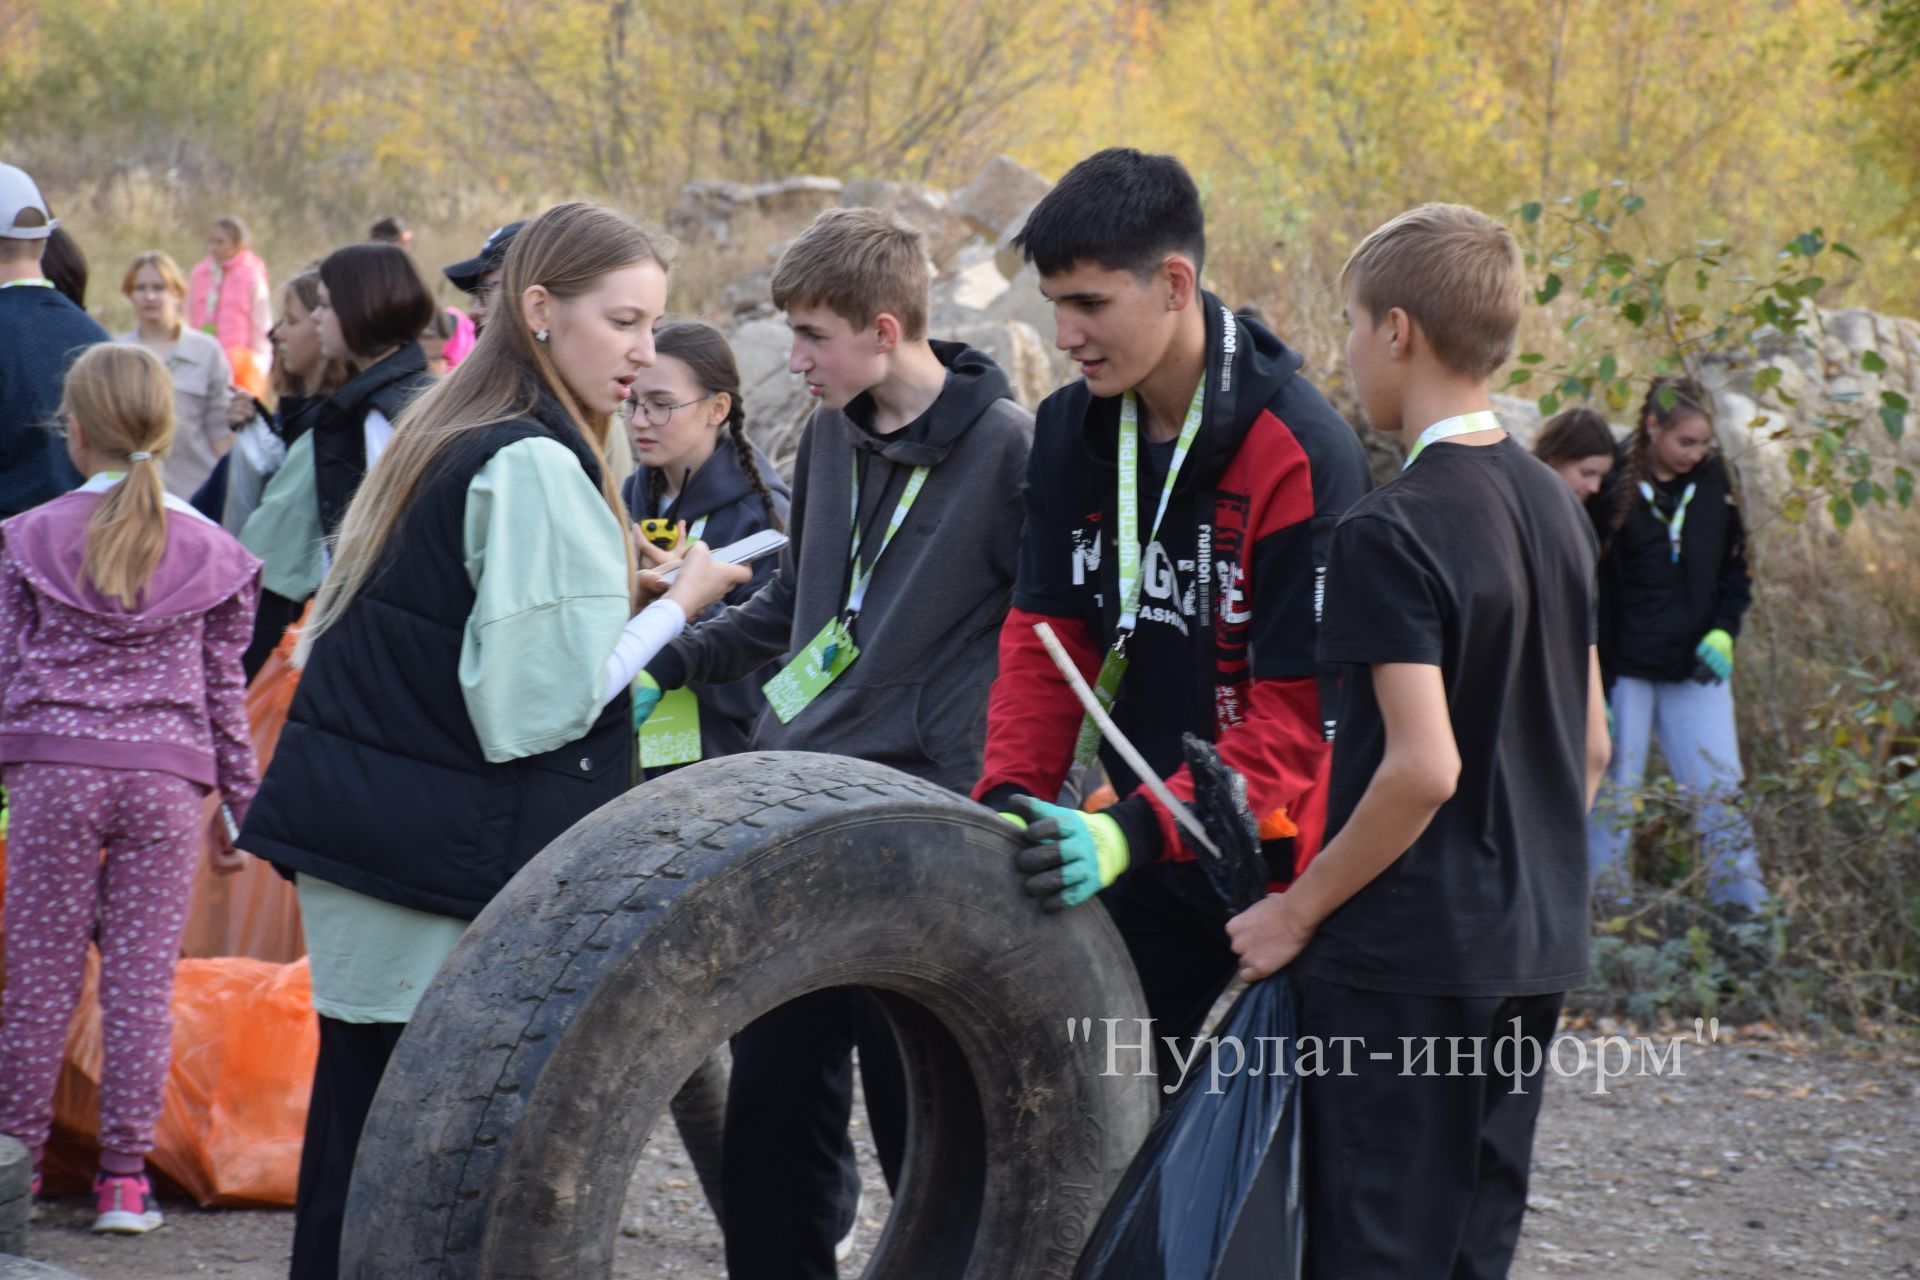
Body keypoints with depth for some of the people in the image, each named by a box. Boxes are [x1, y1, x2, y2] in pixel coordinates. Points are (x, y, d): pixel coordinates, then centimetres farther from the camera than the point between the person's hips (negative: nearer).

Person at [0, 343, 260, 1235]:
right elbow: (224, 688, 10)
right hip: (167, 777, 1)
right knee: (143, 978, 3)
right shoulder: (209, 552, 7)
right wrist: (236, 802, 17)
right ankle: (124, 1174, 5)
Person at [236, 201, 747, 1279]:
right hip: (454, 861, -9)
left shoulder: (445, 439, 14)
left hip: (354, 826, 9)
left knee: (358, 1131, 12)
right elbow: (536, 702, -17)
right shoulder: (537, 468, -15)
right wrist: (677, 606, -8)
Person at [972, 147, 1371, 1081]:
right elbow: (1045, 640, 4)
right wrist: (1008, 800, -13)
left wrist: (1136, 830, -31)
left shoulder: (1302, 454, -20)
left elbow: (1300, 714, -22)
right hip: (1148, 852, 6)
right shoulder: (1073, 431, 2)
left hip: (1289, 855, -6)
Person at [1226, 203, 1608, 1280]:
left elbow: (1423, 766, -23)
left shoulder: (1391, 532, -17)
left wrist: (1300, 909, -13)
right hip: (1535, 951, 8)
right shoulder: (1557, 505, 8)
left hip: (1403, 958, -8)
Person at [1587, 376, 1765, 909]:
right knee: (1611, 800, 2)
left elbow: (1734, 568, 16)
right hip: (1624, 671, -4)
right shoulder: (1612, 489, -9)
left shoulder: (1713, 480, 3)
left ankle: (1747, 916, 6)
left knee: (1722, 798, 1)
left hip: (1696, 670, 4)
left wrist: (1724, 630, -3)